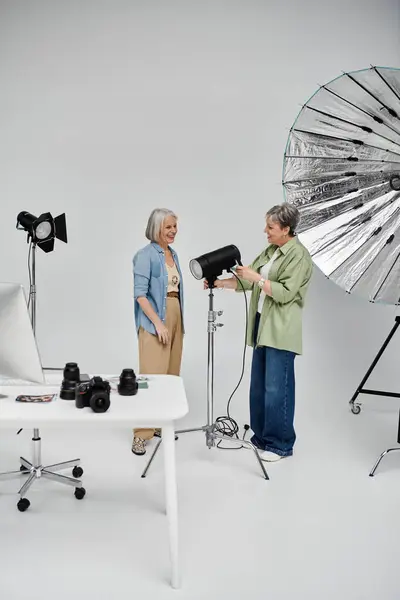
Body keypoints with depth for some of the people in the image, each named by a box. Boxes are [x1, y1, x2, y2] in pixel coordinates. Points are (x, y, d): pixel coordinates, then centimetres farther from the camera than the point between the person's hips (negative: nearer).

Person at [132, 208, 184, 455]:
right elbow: (140, 294, -15)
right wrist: (158, 323, -19)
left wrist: (178, 322, 17)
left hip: (175, 317, 8)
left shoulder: (173, 253, 14)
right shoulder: (146, 255, -9)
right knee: (152, 375, -9)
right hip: (154, 321, -8)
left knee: (171, 374, 10)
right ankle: (141, 434, -3)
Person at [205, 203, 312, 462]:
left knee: (277, 389, -4)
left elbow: (285, 293, -18)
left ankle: (280, 444, 8)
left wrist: (258, 278, -18)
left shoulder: (299, 256, -10)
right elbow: (245, 280, 15)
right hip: (262, 328, 9)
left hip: (280, 332, -9)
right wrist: (220, 282, 4)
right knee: (259, 387, 13)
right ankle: (261, 437, 24)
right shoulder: (270, 251, 16)